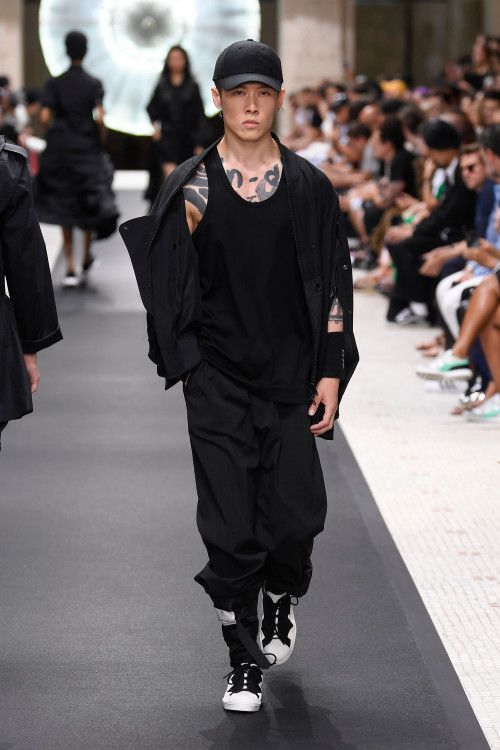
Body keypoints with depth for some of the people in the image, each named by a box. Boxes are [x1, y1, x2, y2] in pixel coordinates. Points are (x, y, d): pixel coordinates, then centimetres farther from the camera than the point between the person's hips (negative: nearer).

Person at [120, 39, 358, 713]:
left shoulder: (308, 186, 1)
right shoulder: (193, 185, -1)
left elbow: (333, 286, 3)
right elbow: (170, 278, 1)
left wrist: (330, 374, -1)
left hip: (289, 373, 1)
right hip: (217, 378, -1)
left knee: (293, 516, -1)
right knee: (229, 524, -2)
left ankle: (282, 598, 33)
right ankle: (245, 660, 11)